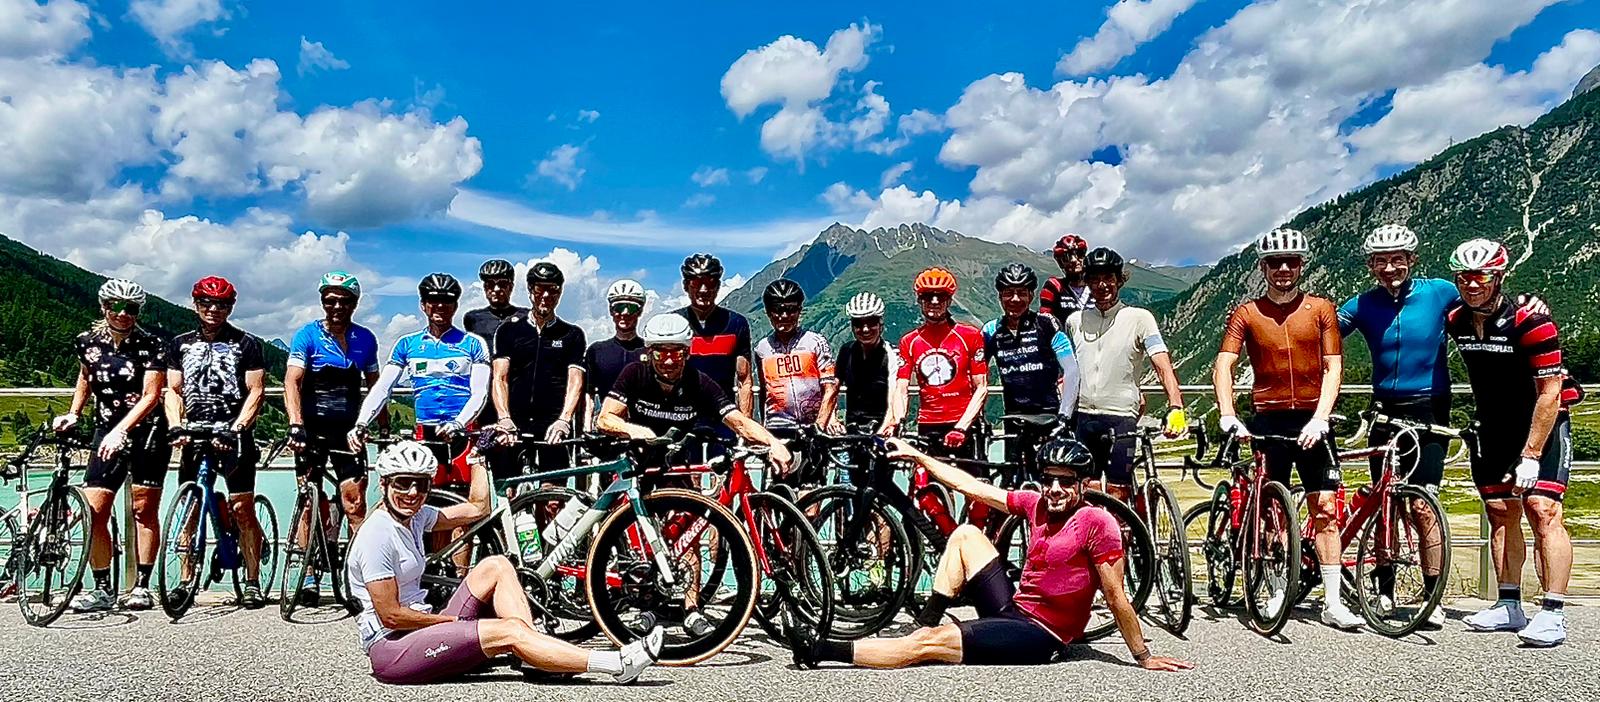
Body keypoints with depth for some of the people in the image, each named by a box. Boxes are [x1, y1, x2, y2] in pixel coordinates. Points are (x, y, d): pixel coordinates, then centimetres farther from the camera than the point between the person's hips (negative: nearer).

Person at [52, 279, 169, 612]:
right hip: (107, 433, 4)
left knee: (144, 510, 0)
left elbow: (150, 396, -15)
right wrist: (73, 414, 10)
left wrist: (120, 430, -24)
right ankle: (102, 589, 6)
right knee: (94, 513, -4)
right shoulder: (88, 342, 3)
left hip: (146, 433, -4)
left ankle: (141, 587, 7)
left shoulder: (151, 345, -9)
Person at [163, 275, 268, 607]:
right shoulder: (180, 344, 15)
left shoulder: (247, 344, 4)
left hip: (234, 436, -3)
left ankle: (252, 582, -1)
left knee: (243, 509, -6)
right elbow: (173, 390, 11)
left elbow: (256, 392, -2)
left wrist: (236, 428, -15)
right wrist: (177, 426, -5)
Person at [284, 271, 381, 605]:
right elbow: (292, 381, -14)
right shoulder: (307, 335, -4)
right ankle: (308, 576, 12)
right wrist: (296, 426, -27)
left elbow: (373, 386, 15)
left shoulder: (365, 339, 6)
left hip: (347, 429, 1)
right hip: (313, 428, -1)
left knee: (354, 502, -8)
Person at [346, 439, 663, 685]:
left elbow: (477, 509, 14)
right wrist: (452, 620, -11)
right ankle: (618, 665, -21)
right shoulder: (377, 535, -19)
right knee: (510, 631, -22)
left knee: (495, 566, 0)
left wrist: (476, 456, 17)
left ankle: (537, 658, -10)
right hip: (392, 650, -9)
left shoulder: (414, 517, 6)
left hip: (417, 631, 9)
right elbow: (390, 614, -21)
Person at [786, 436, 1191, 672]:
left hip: (1041, 637, -7)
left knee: (927, 644, -17)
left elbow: (1116, 597, -15)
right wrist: (917, 457, 9)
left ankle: (822, 651, -11)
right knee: (965, 534, 5)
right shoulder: (1036, 503, 3)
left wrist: (1144, 657, -12)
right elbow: (971, 487, 6)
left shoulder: (1097, 522, -17)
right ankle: (926, 620, 4)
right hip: (1013, 609, 7)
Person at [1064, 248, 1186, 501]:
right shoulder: (1075, 320, 11)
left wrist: (1175, 408, -23)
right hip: (1081, 418, 3)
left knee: (1118, 495, -4)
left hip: (1121, 418, -3)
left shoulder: (1139, 318, 0)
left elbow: (1163, 366, -9)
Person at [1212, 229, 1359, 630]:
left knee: (1324, 506, -4)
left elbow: (1333, 368, -2)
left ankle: (1332, 601, 1)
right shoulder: (1247, 314, 4)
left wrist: (1319, 418, -15)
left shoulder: (1321, 310, 5)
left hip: (1311, 419, 0)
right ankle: (1279, 591, 16)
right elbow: (1223, 366, -6)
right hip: (1267, 419, 0)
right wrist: (1227, 416, -20)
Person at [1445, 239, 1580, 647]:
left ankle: (1553, 614, -12)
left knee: (1542, 509, -15)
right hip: (1494, 426, 6)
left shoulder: (1530, 322, -22)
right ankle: (1509, 607, 13)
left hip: (1542, 421, -5)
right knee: (1500, 512, 5)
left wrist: (1530, 456, -21)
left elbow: (1549, 394, -20)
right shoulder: (1455, 321, -5)